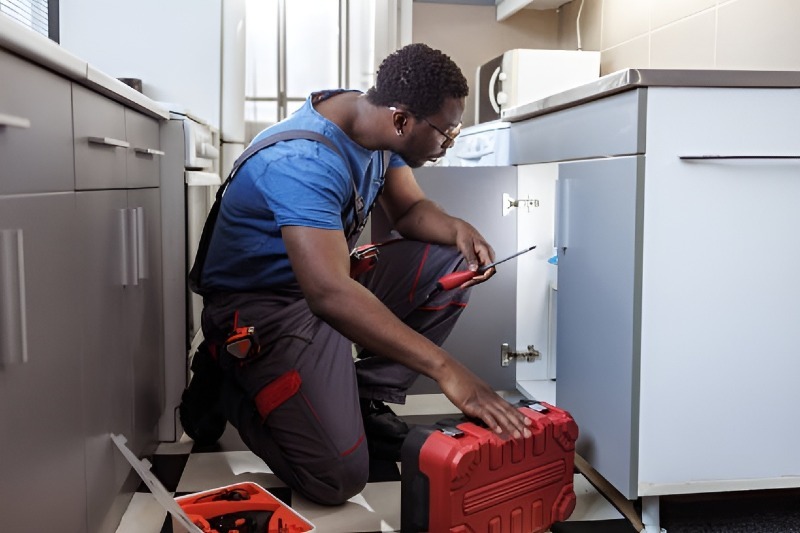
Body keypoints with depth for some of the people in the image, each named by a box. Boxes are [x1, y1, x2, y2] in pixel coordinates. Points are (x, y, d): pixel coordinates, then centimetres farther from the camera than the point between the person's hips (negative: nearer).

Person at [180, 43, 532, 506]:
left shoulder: (379, 126, -4)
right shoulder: (304, 162, -32)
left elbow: (407, 209, 8)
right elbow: (330, 294, -43)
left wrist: (457, 229, -16)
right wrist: (446, 369, -47)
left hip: (331, 282, 9)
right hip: (262, 302, -8)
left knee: (451, 263, -5)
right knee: (340, 476, -20)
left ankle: (368, 397, -1)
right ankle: (225, 388, 4)